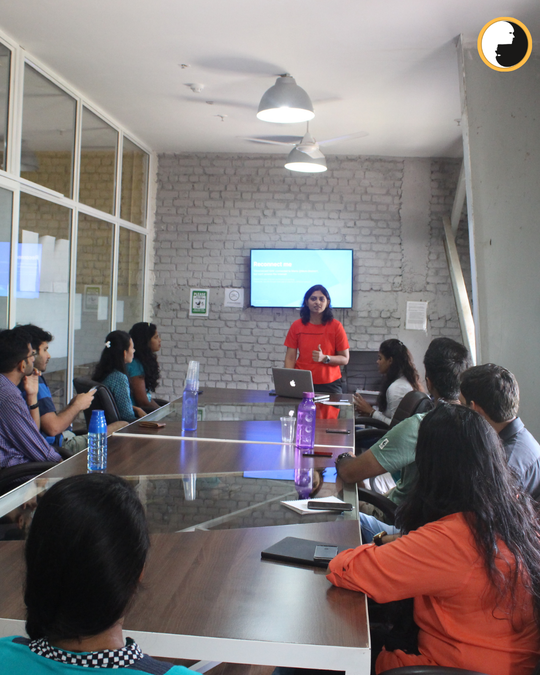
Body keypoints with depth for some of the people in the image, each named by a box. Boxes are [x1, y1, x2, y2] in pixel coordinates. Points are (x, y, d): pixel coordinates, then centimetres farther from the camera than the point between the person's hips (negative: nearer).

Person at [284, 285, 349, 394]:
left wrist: (324, 358, -16)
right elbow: (290, 358, 2)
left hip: (329, 385, -1)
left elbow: (345, 359, 0)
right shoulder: (297, 326, 3)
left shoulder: (336, 326, -1)